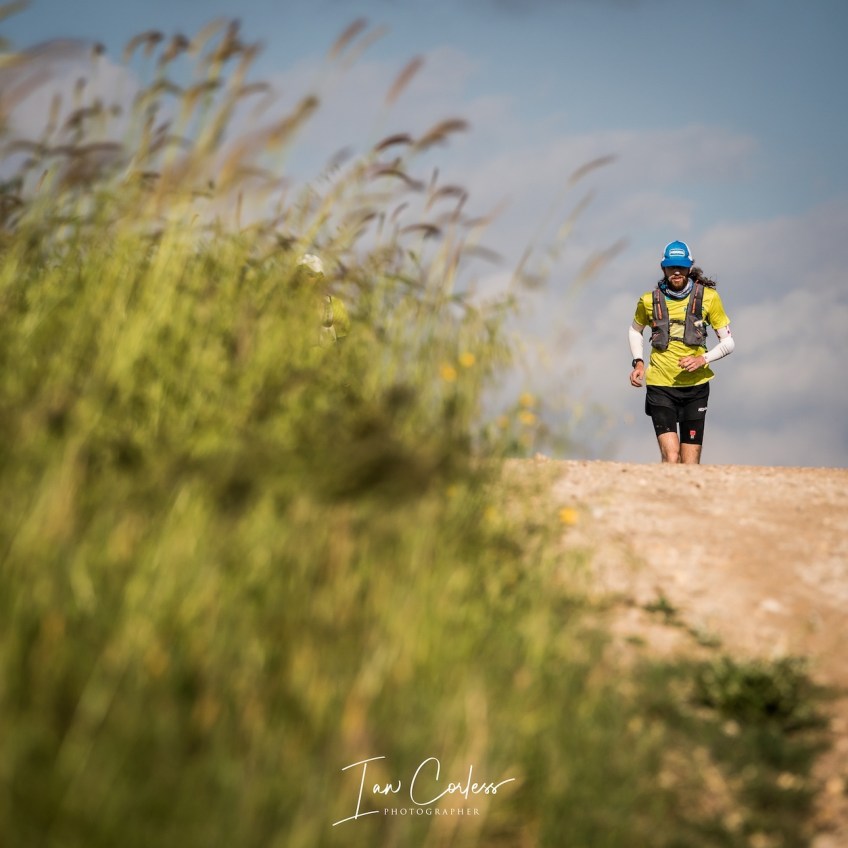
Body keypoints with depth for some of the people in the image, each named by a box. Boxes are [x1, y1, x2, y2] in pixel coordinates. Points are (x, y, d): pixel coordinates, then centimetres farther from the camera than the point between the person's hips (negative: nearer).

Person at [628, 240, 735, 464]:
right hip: (660, 386, -1)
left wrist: (703, 359, -13)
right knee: (670, 458, -16)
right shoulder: (649, 300, 1)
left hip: (695, 386, 1)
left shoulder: (708, 297, -1)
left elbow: (728, 342, 4)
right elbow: (635, 330, 22)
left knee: (690, 465, 1)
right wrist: (638, 362, 7)